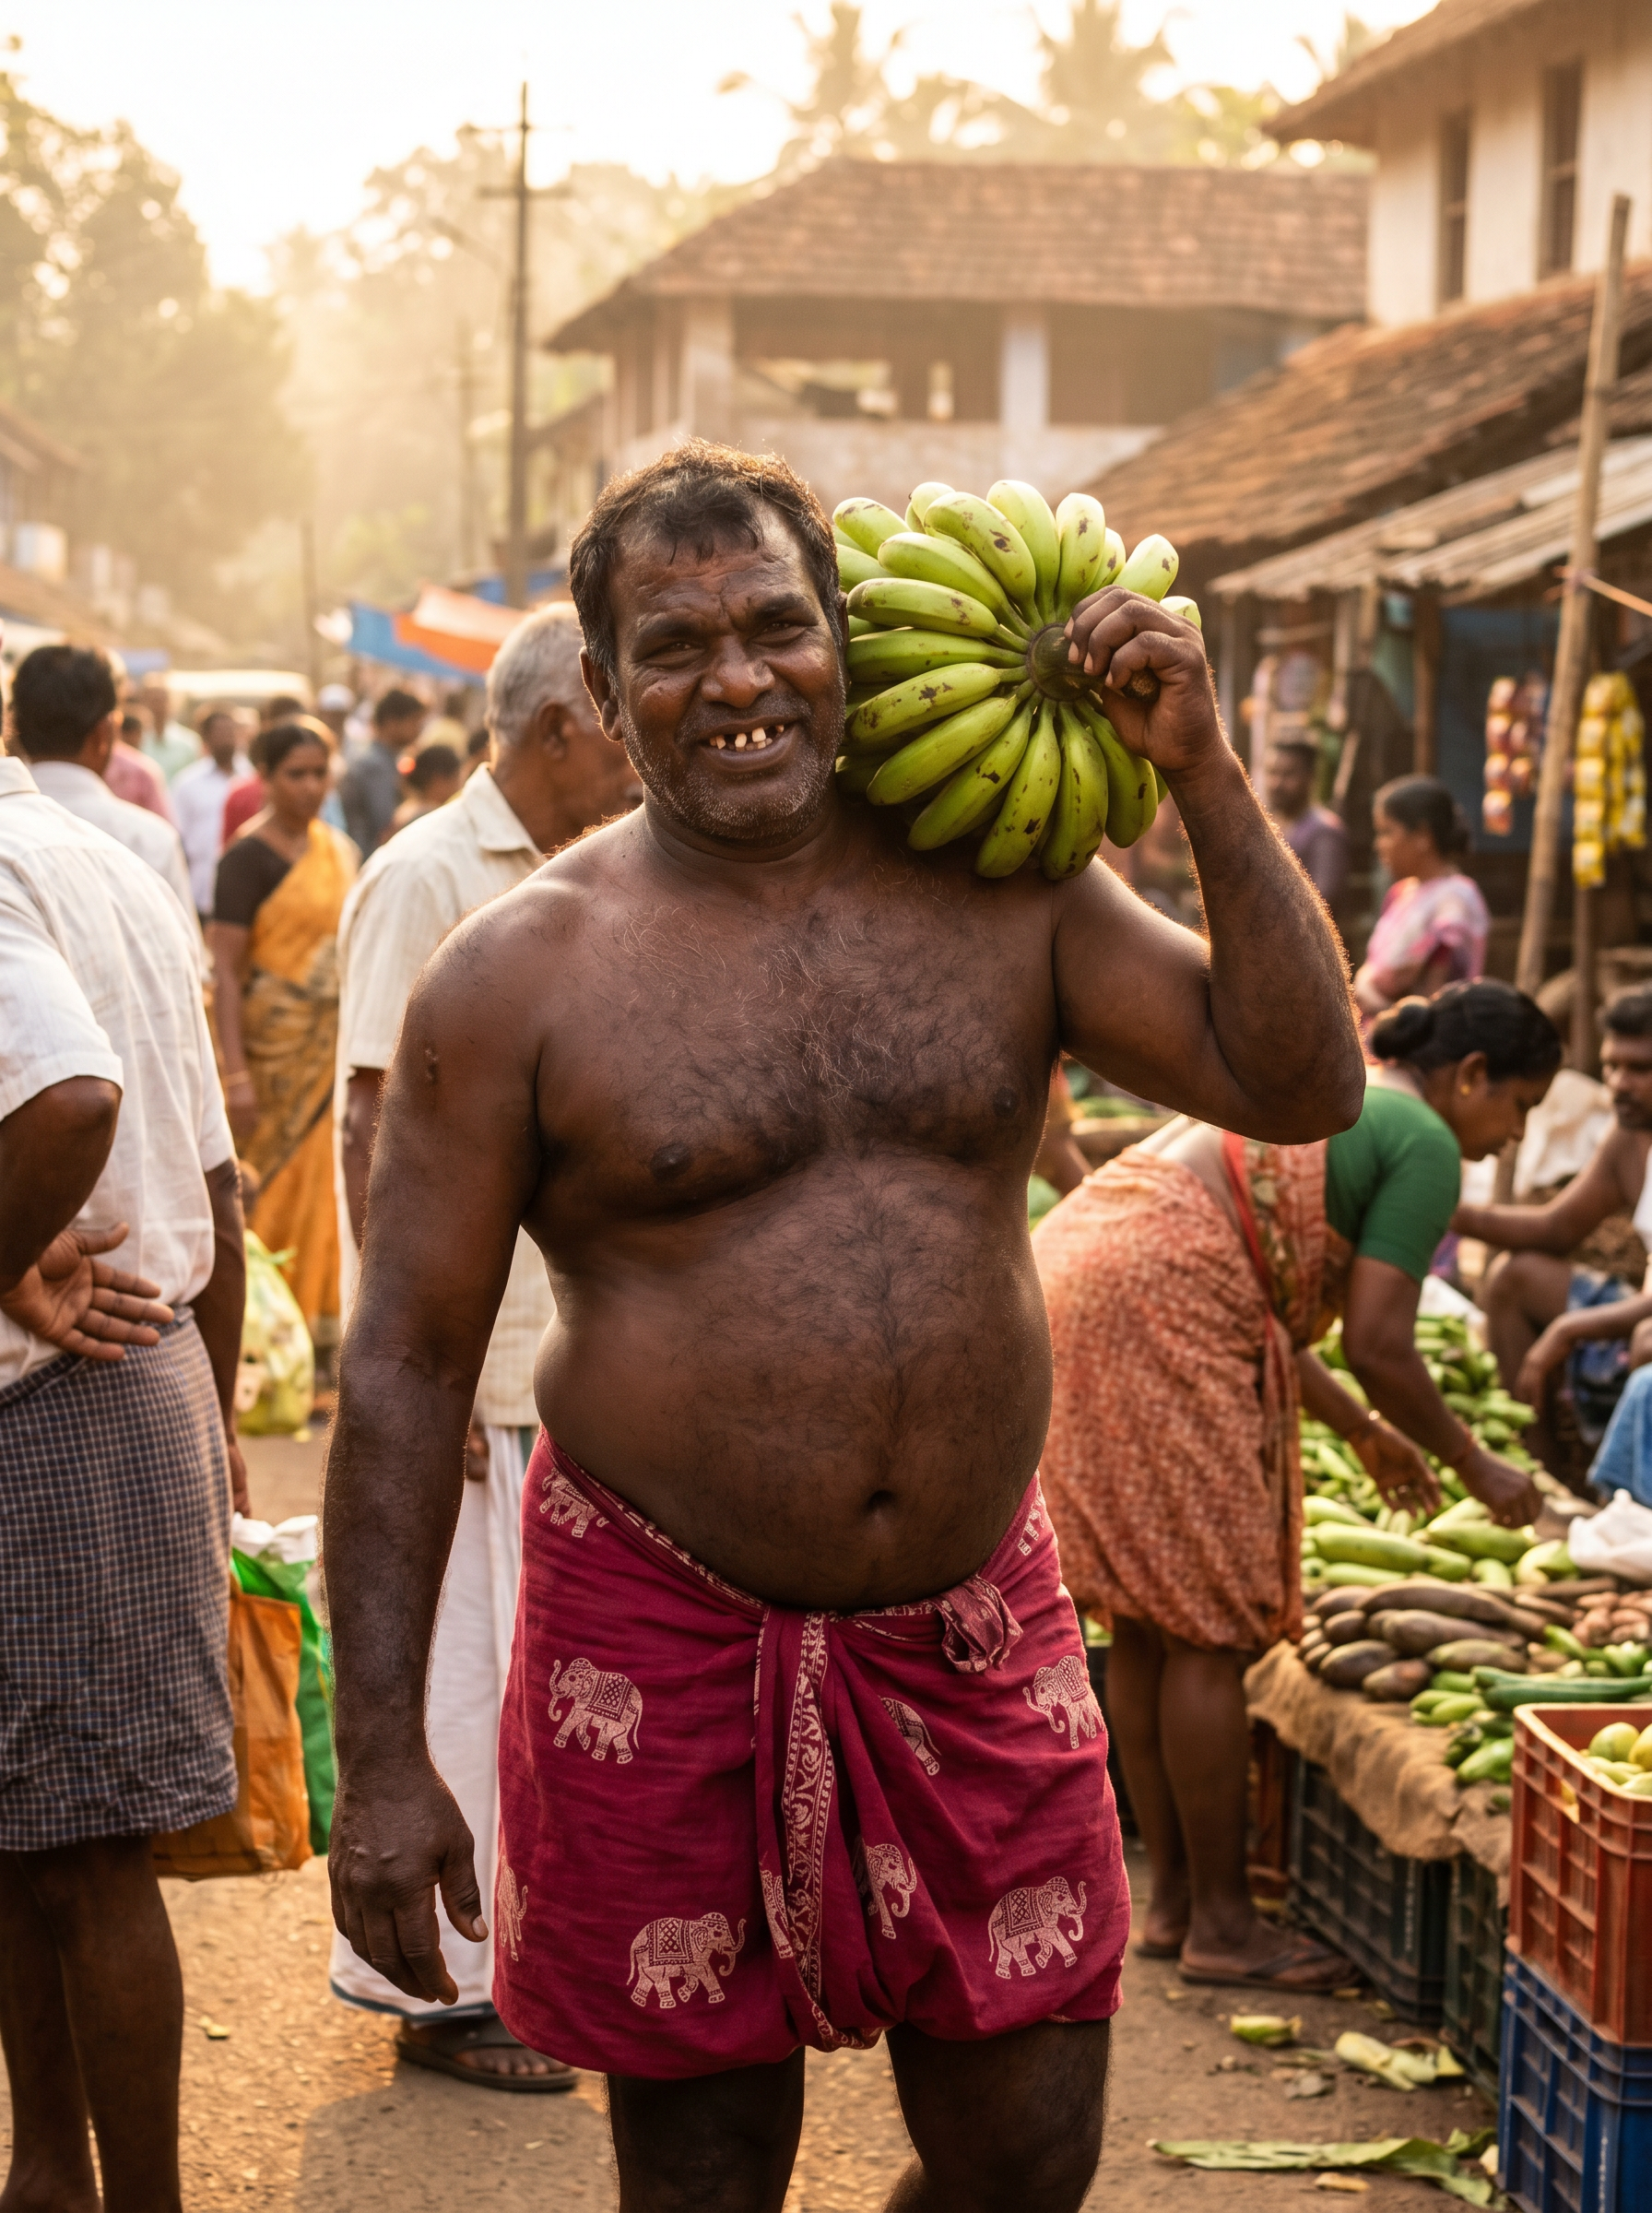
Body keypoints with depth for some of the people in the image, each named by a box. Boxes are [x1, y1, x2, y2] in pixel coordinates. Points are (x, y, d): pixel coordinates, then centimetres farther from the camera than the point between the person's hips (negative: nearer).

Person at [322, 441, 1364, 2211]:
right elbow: (405, 1367, -6)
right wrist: (381, 1760, -9)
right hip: (667, 1643, -3)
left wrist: (1200, 775, -10)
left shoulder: (1000, 897, 2)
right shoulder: (521, 973, -7)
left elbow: (1300, 1084, -2)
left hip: (974, 1632, 3)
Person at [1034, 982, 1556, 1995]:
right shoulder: (1422, 1142, -1)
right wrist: (1477, 1467, 8)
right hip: (1155, 1313, -10)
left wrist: (1363, 1430, 36)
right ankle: (1222, 1922, 6)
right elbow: (1378, 1346, -7)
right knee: (1210, 1629, -2)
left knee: (1146, 1623, 14)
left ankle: (1174, 1900, 21)